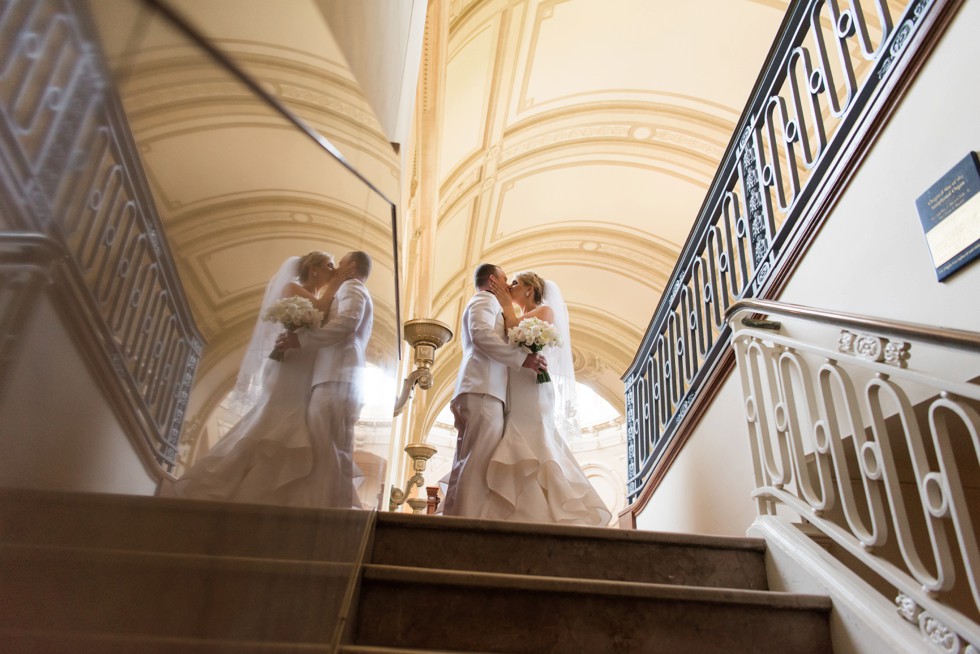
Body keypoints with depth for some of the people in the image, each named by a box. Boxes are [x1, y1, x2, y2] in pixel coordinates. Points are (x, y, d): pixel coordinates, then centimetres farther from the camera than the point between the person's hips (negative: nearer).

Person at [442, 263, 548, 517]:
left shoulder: (480, 304, 36)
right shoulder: (485, 300, 5)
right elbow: (481, 334, -14)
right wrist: (523, 358, -16)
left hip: (476, 391, 10)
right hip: (483, 391, -10)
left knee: (466, 466, 2)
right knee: (479, 465, -19)